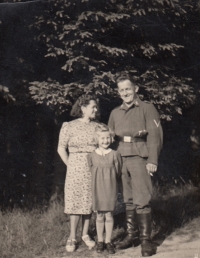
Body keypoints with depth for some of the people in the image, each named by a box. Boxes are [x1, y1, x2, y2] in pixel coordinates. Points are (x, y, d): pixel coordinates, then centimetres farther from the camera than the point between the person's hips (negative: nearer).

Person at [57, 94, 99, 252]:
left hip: (94, 169, 3)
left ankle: (85, 235, 18)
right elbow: (61, 149, 0)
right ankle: (72, 238, 7)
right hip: (76, 169, -3)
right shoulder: (69, 127, -1)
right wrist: (70, 166, -3)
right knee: (75, 202, -2)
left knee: (89, 202, 6)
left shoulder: (97, 127, 8)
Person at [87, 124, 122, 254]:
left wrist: (110, 181, 0)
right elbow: (92, 171, 10)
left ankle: (108, 241, 13)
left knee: (109, 215, 3)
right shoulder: (92, 156, -1)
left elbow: (118, 172, 1)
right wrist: (98, 181, 5)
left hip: (110, 188, -1)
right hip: (97, 189, 1)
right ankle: (100, 241, 19)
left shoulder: (115, 155, -4)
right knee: (99, 215, 8)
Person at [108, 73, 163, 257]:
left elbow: (155, 135, -6)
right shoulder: (115, 113, 17)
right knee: (128, 200, 9)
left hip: (140, 159, -5)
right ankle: (131, 235, 18)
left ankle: (146, 239, -4)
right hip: (121, 160, 5)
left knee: (142, 201, -9)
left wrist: (152, 160, -14)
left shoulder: (147, 109, 1)